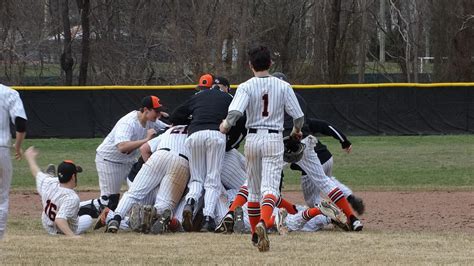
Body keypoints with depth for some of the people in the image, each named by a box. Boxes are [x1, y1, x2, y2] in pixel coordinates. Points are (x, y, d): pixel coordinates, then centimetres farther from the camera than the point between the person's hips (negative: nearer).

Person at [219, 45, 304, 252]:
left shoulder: (246, 87, -5)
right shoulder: (283, 86, -1)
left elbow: (235, 113, -21)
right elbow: (298, 116, 2)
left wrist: (225, 125, -2)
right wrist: (296, 131, 22)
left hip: (252, 139, 1)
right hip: (274, 139, -1)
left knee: (254, 189, 15)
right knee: (270, 187, -10)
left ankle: (255, 234, 22)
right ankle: (263, 223, -37)